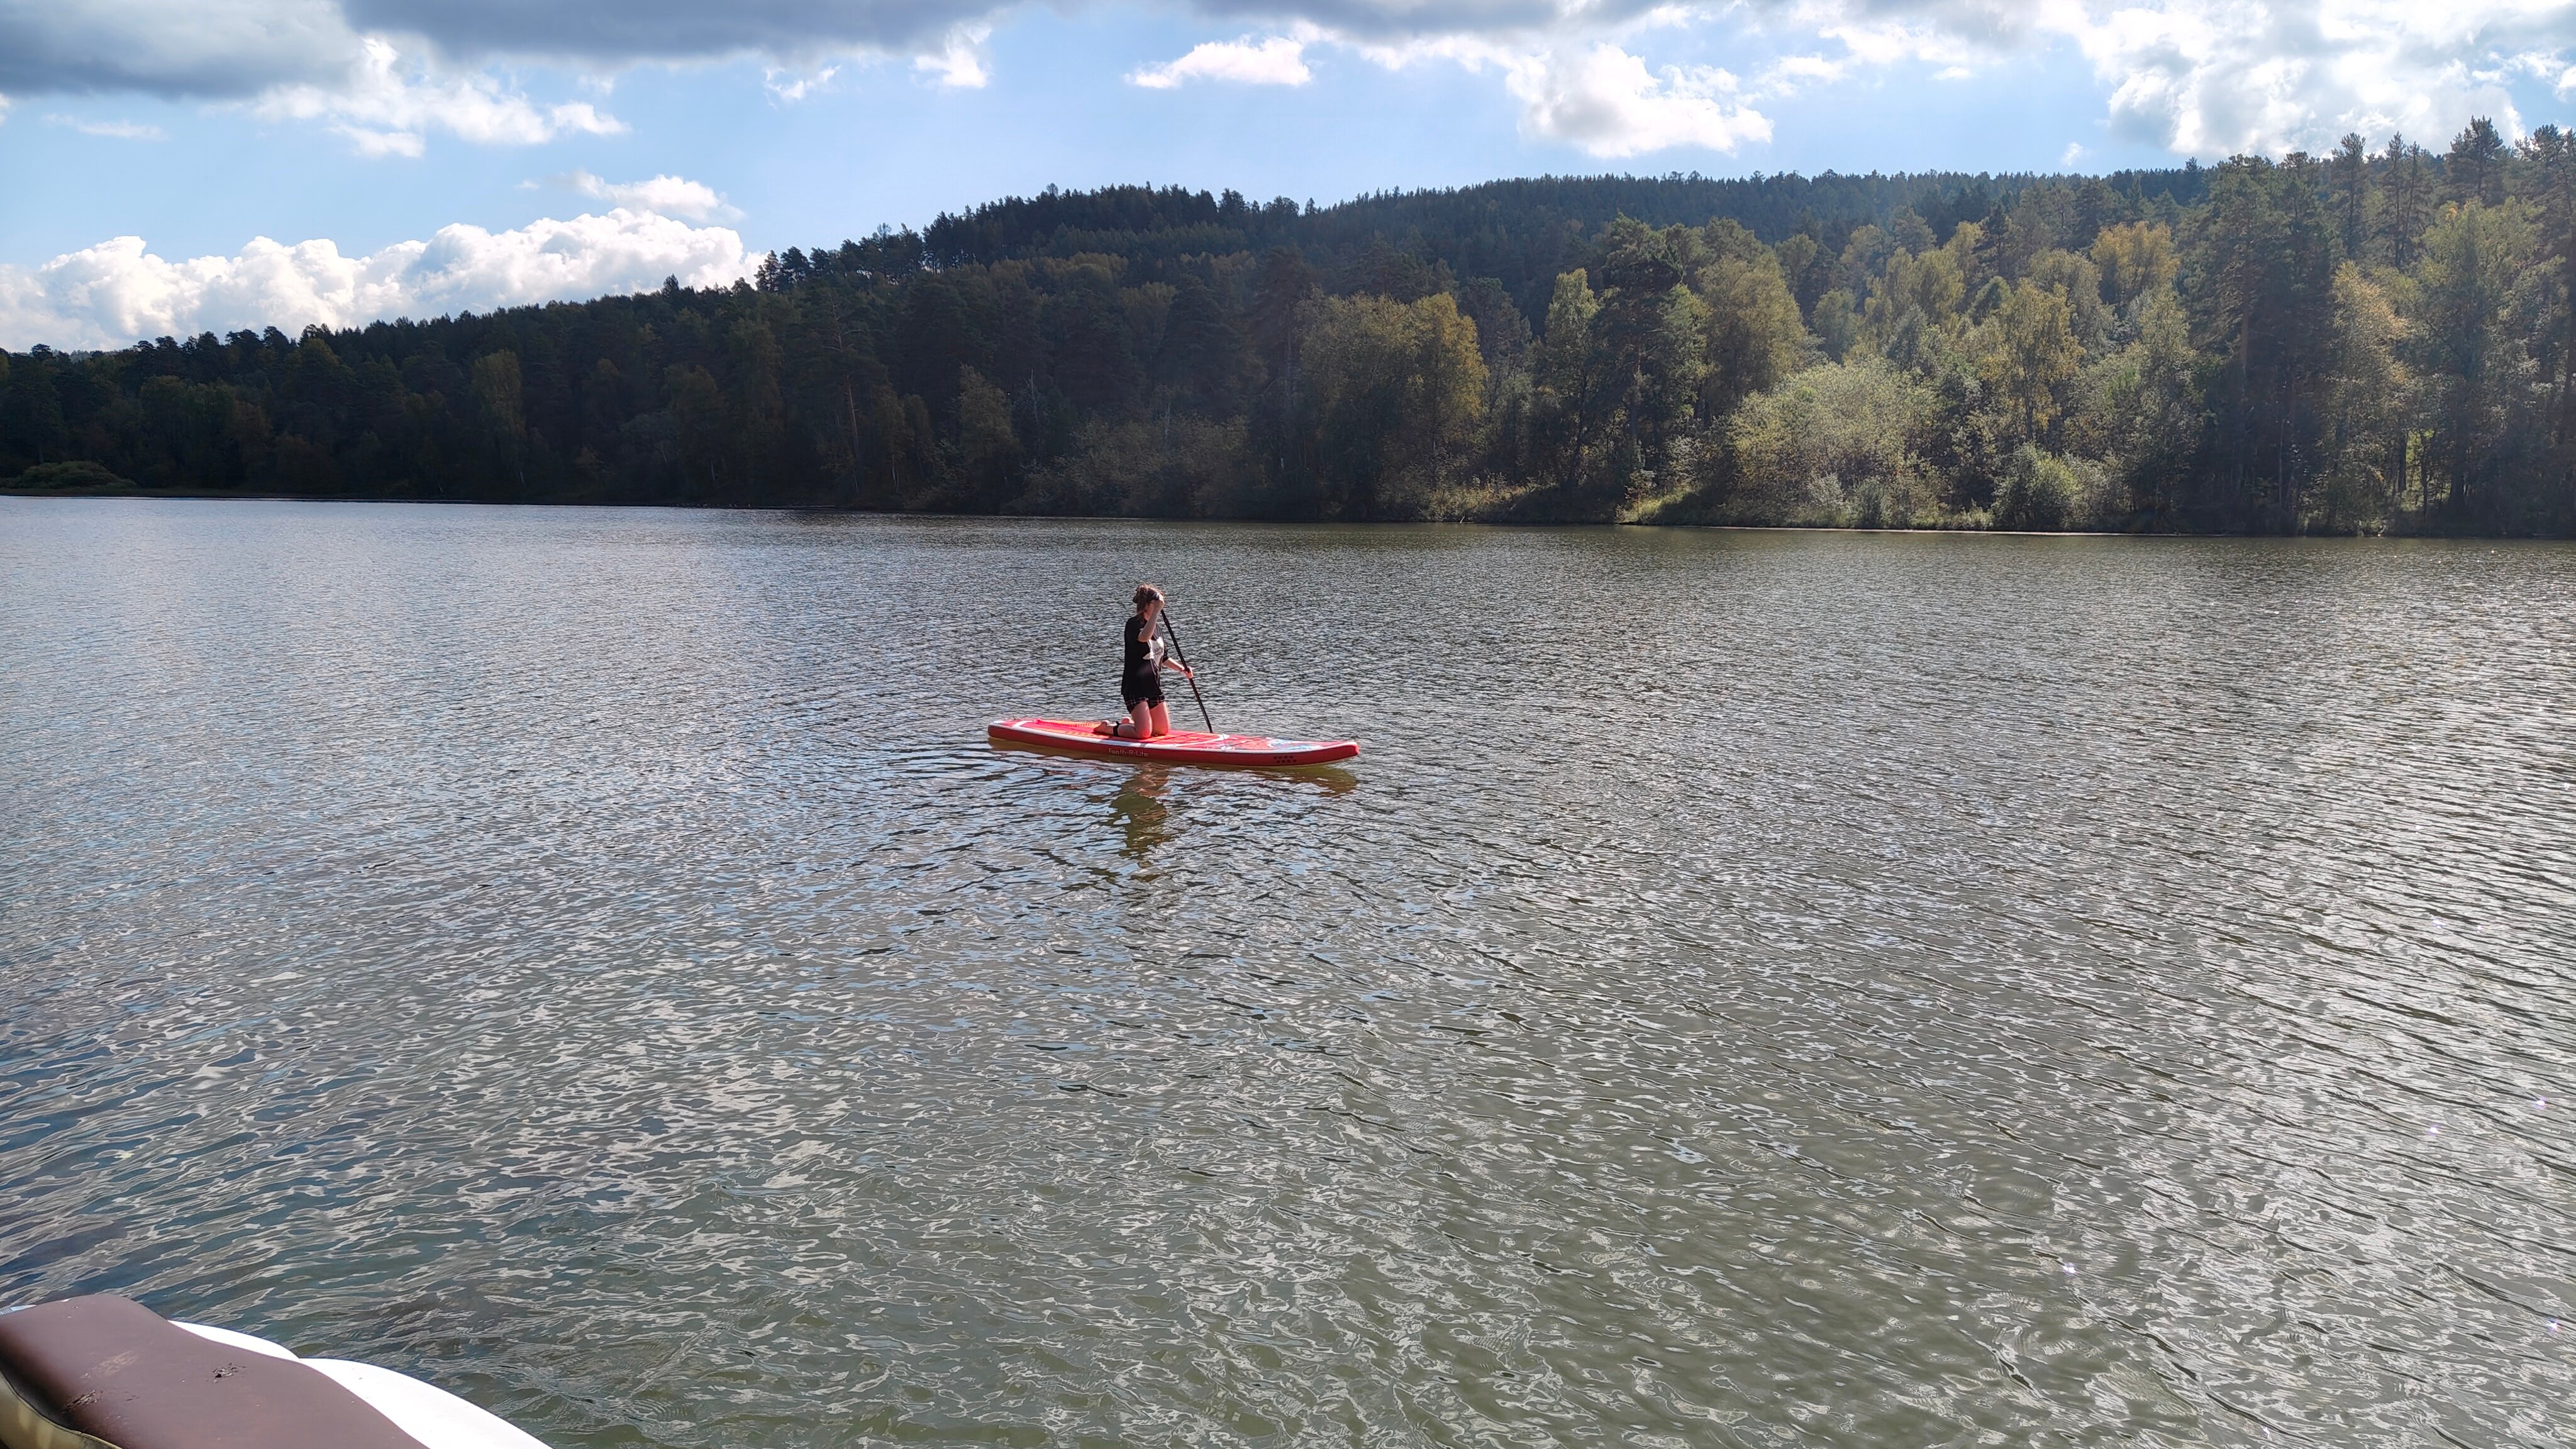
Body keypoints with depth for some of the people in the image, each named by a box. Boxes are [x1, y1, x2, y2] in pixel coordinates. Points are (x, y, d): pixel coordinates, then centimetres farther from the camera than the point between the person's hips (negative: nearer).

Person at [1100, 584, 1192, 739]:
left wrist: (1182, 668, 11)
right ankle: (1108, 727, 8)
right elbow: (1144, 637, -37)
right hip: (1135, 687, -8)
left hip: (1153, 686, 8)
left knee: (1163, 731, 8)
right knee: (1144, 733, -15)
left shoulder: (1157, 626, 13)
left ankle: (1128, 722, 29)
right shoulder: (1134, 624, -12)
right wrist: (1157, 611, -35)